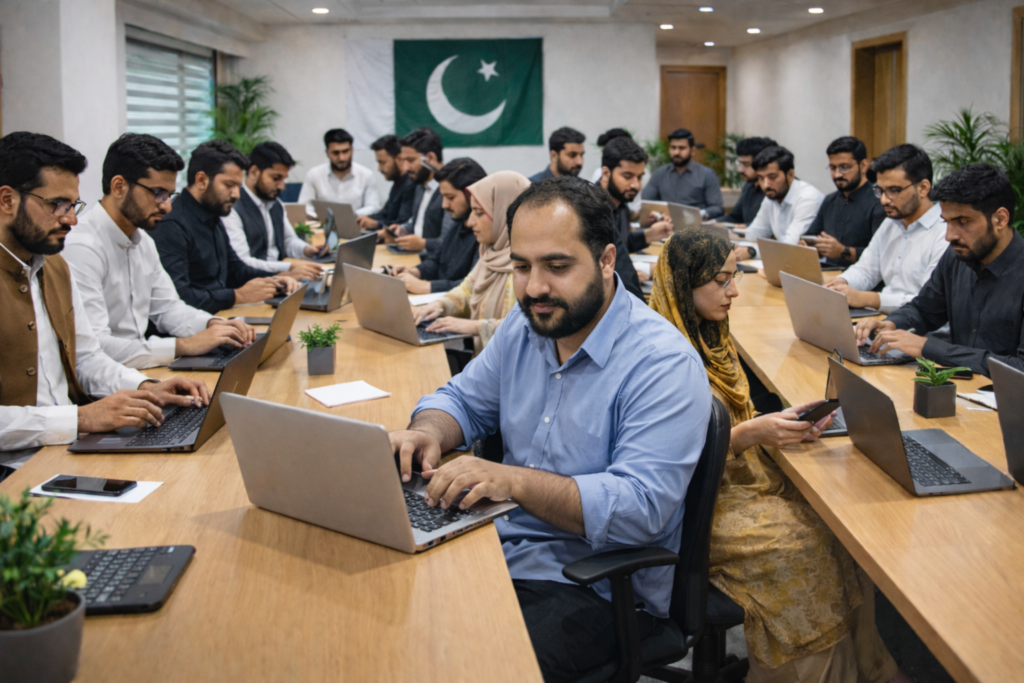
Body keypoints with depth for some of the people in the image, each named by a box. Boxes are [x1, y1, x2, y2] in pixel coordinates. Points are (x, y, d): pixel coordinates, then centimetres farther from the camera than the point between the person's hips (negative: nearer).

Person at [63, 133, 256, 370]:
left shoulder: (143, 241, 13)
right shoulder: (81, 248, -18)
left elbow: (166, 307, 20)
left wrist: (213, 325, 0)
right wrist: (183, 346, -24)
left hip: (138, 370, 8)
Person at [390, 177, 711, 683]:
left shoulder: (664, 365, -19)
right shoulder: (526, 326, 6)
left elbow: (640, 507, -26)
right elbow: (464, 400, 16)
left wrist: (515, 481, -35)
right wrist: (427, 432, -8)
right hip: (501, 544, 7)